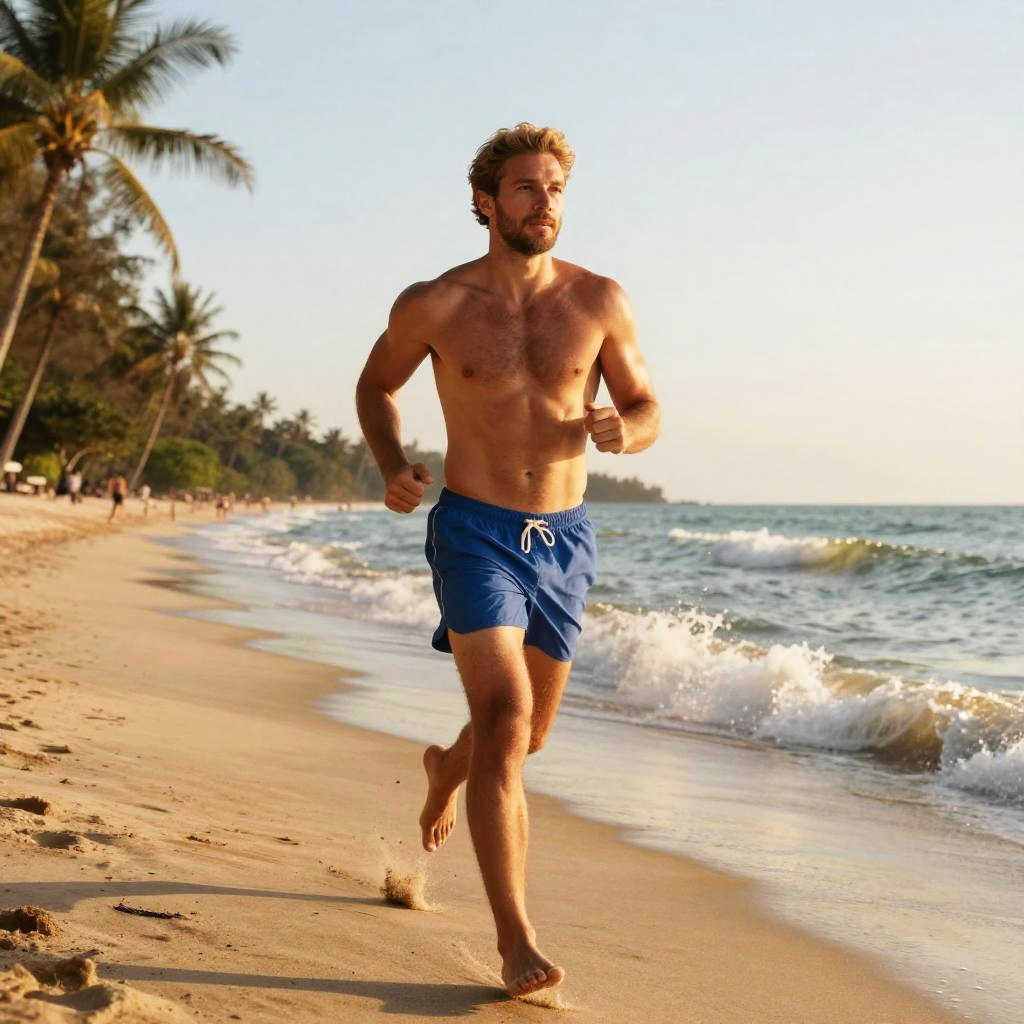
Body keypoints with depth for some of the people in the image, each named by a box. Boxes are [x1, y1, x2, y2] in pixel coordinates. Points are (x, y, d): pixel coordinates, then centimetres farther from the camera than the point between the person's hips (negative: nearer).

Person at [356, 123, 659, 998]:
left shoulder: (599, 301, -1)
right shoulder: (434, 305, -5)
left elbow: (648, 409, 8)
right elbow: (377, 385, 12)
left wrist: (620, 430, -17)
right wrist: (393, 469, -6)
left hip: (565, 537, 4)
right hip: (475, 531, -3)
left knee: (529, 733, 18)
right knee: (505, 718, -19)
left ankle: (447, 767, 55)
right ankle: (515, 939, -16)